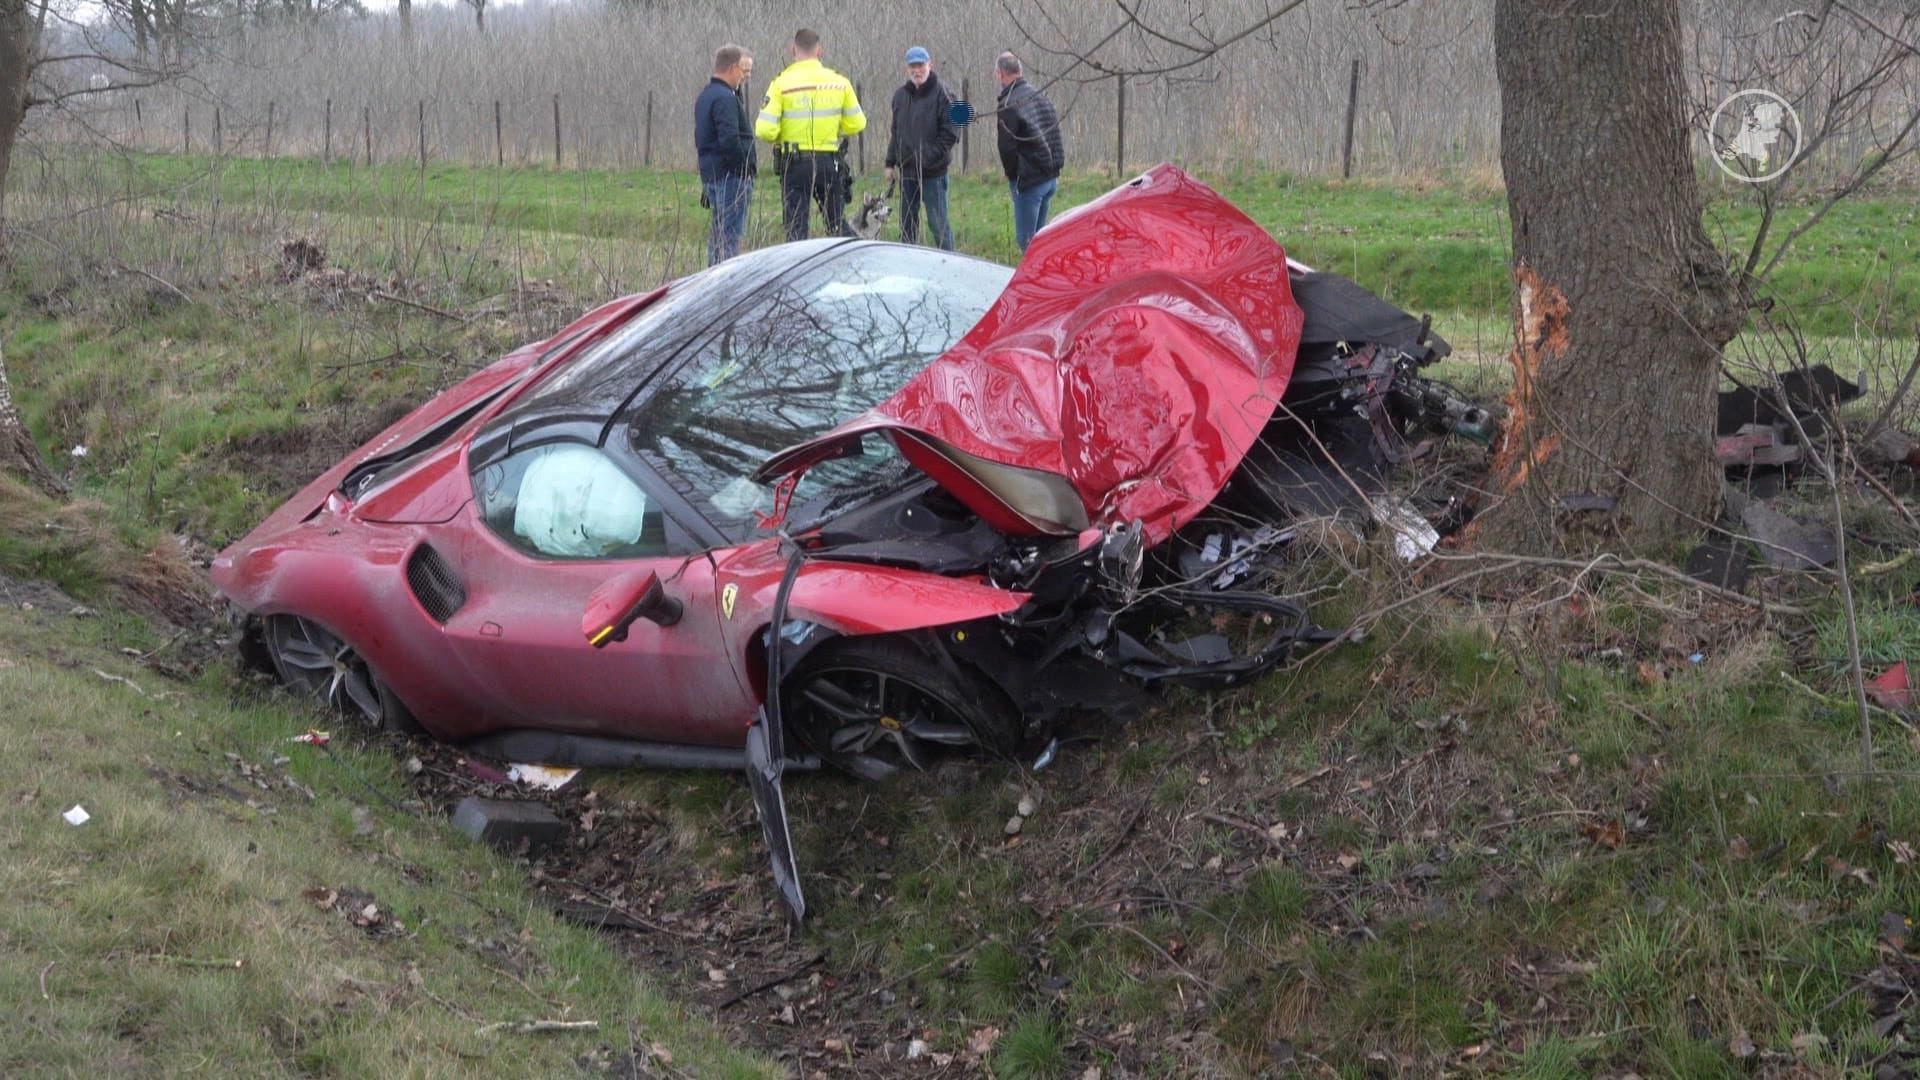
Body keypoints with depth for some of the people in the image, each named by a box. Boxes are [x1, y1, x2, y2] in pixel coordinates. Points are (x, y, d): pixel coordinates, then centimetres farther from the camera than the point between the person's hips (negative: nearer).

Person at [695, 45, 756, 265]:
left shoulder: (705, 96, 17)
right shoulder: (725, 98, -16)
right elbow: (729, 140, -25)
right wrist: (746, 172, -17)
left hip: (710, 173, 10)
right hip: (730, 176, -10)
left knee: (718, 234, 14)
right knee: (731, 235, -10)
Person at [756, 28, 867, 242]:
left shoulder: (781, 84, -8)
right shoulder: (839, 82, 1)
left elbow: (765, 130, -14)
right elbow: (856, 124, 4)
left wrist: (778, 138, 7)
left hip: (794, 163, -2)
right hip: (829, 163, 2)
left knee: (796, 227, 3)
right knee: (837, 224, 14)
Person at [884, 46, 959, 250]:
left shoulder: (941, 94, -7)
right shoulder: (900, 95, 11)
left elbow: (951, 133, -10)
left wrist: (930, 156, -17)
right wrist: (891, 163, 13)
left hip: (933, 172, -6)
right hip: (907, 171, 6)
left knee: (938, 222, -3)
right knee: (907, 223, 11)